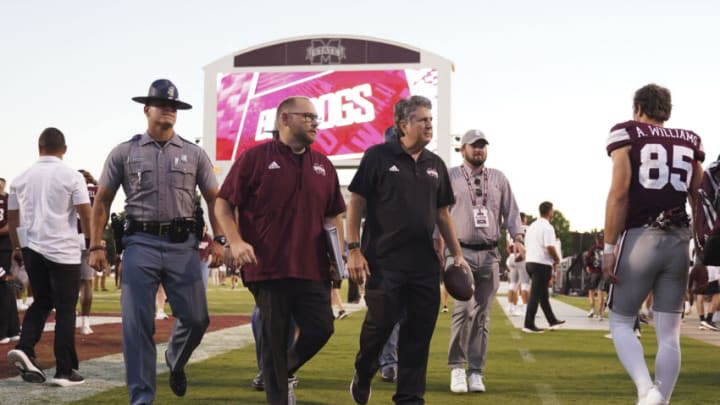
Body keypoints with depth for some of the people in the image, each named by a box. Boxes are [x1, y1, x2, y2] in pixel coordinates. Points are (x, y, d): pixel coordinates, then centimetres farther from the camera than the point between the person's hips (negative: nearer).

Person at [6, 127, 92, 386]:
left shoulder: (22, 179, 7)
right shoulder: (71, 177, -5)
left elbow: (12, 217, 14)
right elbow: (86, 215, -8)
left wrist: (16, 247, 27)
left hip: (31, 248, 4)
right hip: (64, 250, -4)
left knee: (41, 302, 19)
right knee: (65, 309, 3)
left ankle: (25, 349, -2)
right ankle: (65, 371, 4)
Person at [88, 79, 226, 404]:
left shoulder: (194, 154, 9)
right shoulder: (124, 153, 6)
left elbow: (213, 199, 13)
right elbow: (102, 201, 8)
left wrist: (217, 239, 1)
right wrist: (96, 246, 1)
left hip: (183, 244, 1)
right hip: (141, 243, -1)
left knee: (196, 318, 0)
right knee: (137, 325, -3)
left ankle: (175, 362, 33)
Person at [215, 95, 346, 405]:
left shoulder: (323, 165, 14)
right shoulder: (255, 158, -1)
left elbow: (333, 214, 21)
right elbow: (224, 204, 0)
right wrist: (236, 242, -13)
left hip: (313, 269, 4)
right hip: (268, 269, -4)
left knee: (321, 329, -1)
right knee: (275, 340, 2)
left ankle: (284, 372, 27)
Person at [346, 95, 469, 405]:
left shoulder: (435, 165, 13)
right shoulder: (378, 157, -2)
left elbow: (442, 214, 19)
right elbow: (356, 204, -3)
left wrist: (457, 254, 13)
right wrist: (354, 250, -10)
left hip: (424, 263, 5)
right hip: (383, 260, -5)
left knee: (419, 332, 3)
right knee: (381, 322, -6)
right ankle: (363, 374, 23)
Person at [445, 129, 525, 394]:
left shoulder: (498, 179, 13)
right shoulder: (450, 177, 4)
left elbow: (511, 211, 11)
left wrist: (518, 237, -5)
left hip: (490, 254, 3)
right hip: (461, 252, -3)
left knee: (482, 314, 4)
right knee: (464, 309, -17)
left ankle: (476, 372, 9)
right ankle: (457, 367, -4)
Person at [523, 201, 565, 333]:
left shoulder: (532, 226, 15)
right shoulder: (547, 227, -13)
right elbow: (550, 247, -22)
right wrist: (557, 259, -3)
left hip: (529, 262, 9)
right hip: (542, 264, -9)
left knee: (543, 294, 16)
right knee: (536, 295, -6)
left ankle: (553, 322, 26)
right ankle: (529, 325, -6)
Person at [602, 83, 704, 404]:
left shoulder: (626, 134, 1)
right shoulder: (688, 142, 14)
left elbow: (619, 192, -9)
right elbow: (700, 202, 13)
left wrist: (609, 247, -8)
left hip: (639, 238, -3)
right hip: (679, 242, 4)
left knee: (620, 322, 9)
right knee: (669, 334, 7)